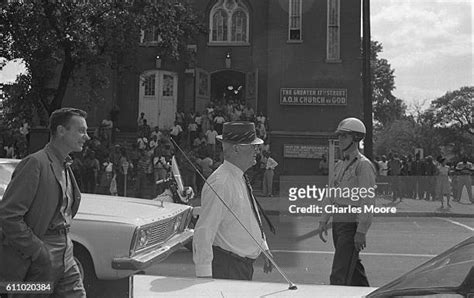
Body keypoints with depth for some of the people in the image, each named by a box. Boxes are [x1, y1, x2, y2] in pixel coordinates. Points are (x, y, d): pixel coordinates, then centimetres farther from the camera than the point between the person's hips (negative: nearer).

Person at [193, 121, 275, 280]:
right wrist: (204, 277, -24)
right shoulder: (220, 184, -22)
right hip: (227, 268, -9)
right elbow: (203, 232, -24)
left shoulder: (240, 178, 9)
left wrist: (265, 250, 21)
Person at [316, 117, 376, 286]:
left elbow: (368, 201, -16)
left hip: (352, 223, -9)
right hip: (338, 222, 9)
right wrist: (323, 221, 13)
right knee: (353, 267, 19)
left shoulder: (363, 165, -11)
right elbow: (330, 196, 19)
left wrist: (361, 232, -20)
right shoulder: (340, 165, 15)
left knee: (340, 275, -10)